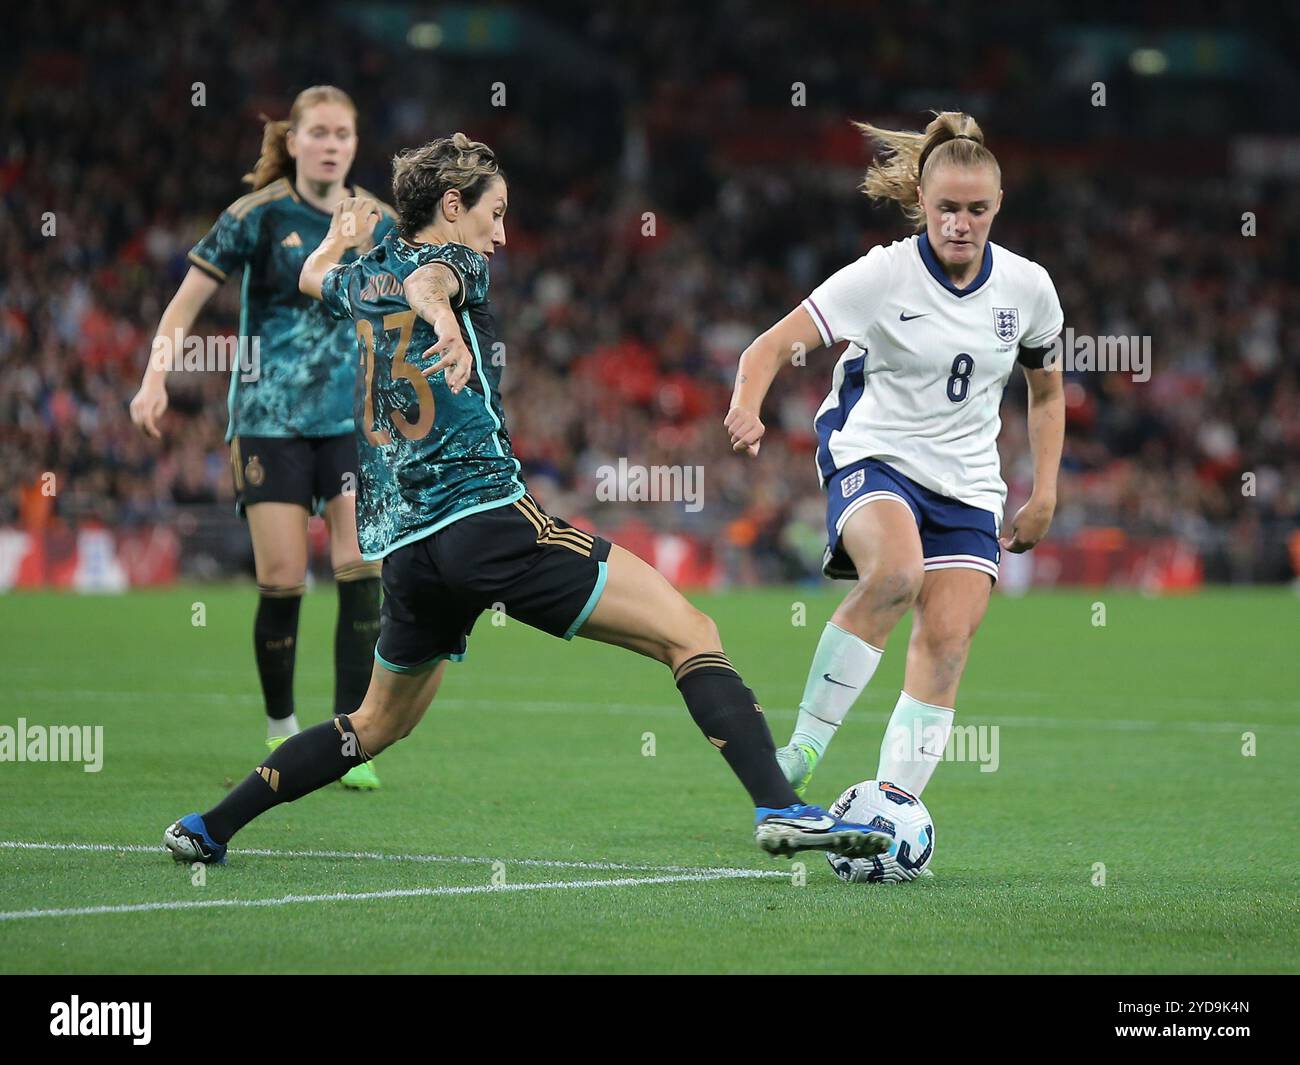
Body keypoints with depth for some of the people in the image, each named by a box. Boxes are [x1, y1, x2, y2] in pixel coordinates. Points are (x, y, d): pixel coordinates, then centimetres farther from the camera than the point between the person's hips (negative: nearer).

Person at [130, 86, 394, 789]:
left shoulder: (377, 223, 3)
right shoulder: (258, 216, -6)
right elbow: (187, 301, -5)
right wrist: (156, 377, -16)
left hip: (355, 420, 3)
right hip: (270, 419, -3)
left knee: (361, 567, -11)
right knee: (282, 578, -7)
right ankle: (280, 727, 14)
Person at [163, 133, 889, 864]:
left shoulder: (366, 278, 20)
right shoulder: (457, 263, 1)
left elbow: (314, 276, 44)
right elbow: (429, 282, -24)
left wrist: (344, 233, 65)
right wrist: (447, 323, -46)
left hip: (405, 549, 8)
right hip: (488, 519, -8)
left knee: (380, 725, 27)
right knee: (689, 634, -11)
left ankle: (208, 829, 27)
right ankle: (780, 807, -29)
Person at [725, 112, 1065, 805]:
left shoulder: (1027, 287, 0)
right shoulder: (881, 275, -11)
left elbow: (1046, 392, 18)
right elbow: (772, 347, -17)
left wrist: (1044, 495, 10)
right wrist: (746, 408, -37)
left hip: (967, 485, 4)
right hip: (872, 458, -4)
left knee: (947, 642, -14)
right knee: (896, 571, -34)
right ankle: (802, 751, -26)